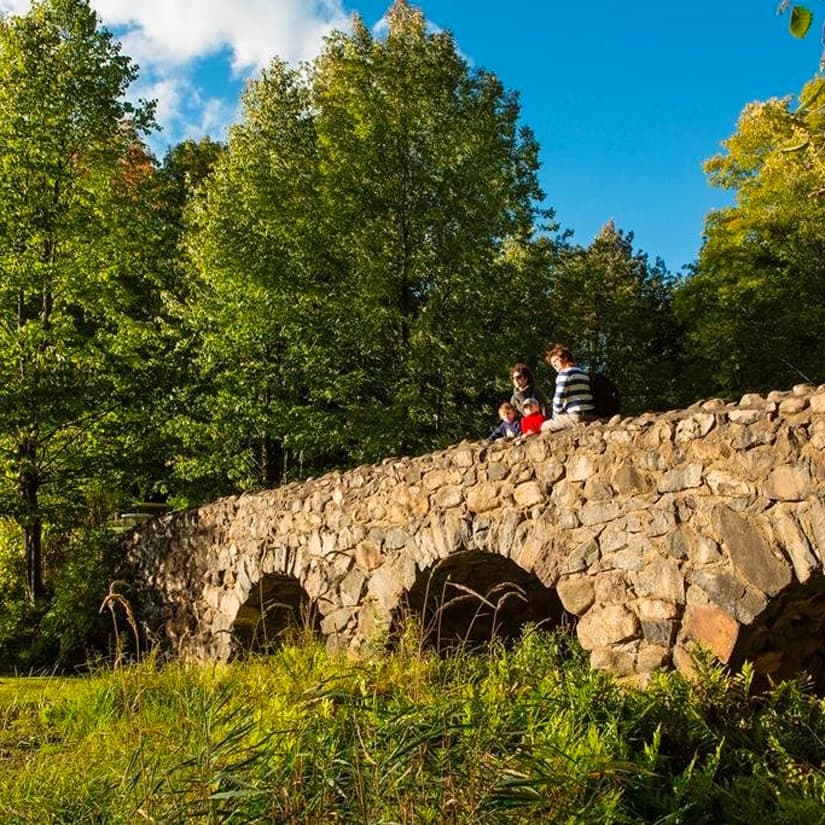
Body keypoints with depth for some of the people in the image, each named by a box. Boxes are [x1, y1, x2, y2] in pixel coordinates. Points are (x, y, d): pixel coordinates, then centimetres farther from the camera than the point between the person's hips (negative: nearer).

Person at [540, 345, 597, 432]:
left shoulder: (564, 374, -4)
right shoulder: (585, 374, 23)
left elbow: (558, 399, -10)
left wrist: (555, 416, 7)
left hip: (577, 416, -9)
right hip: (592, 417, 9)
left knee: (545, 427, 5)